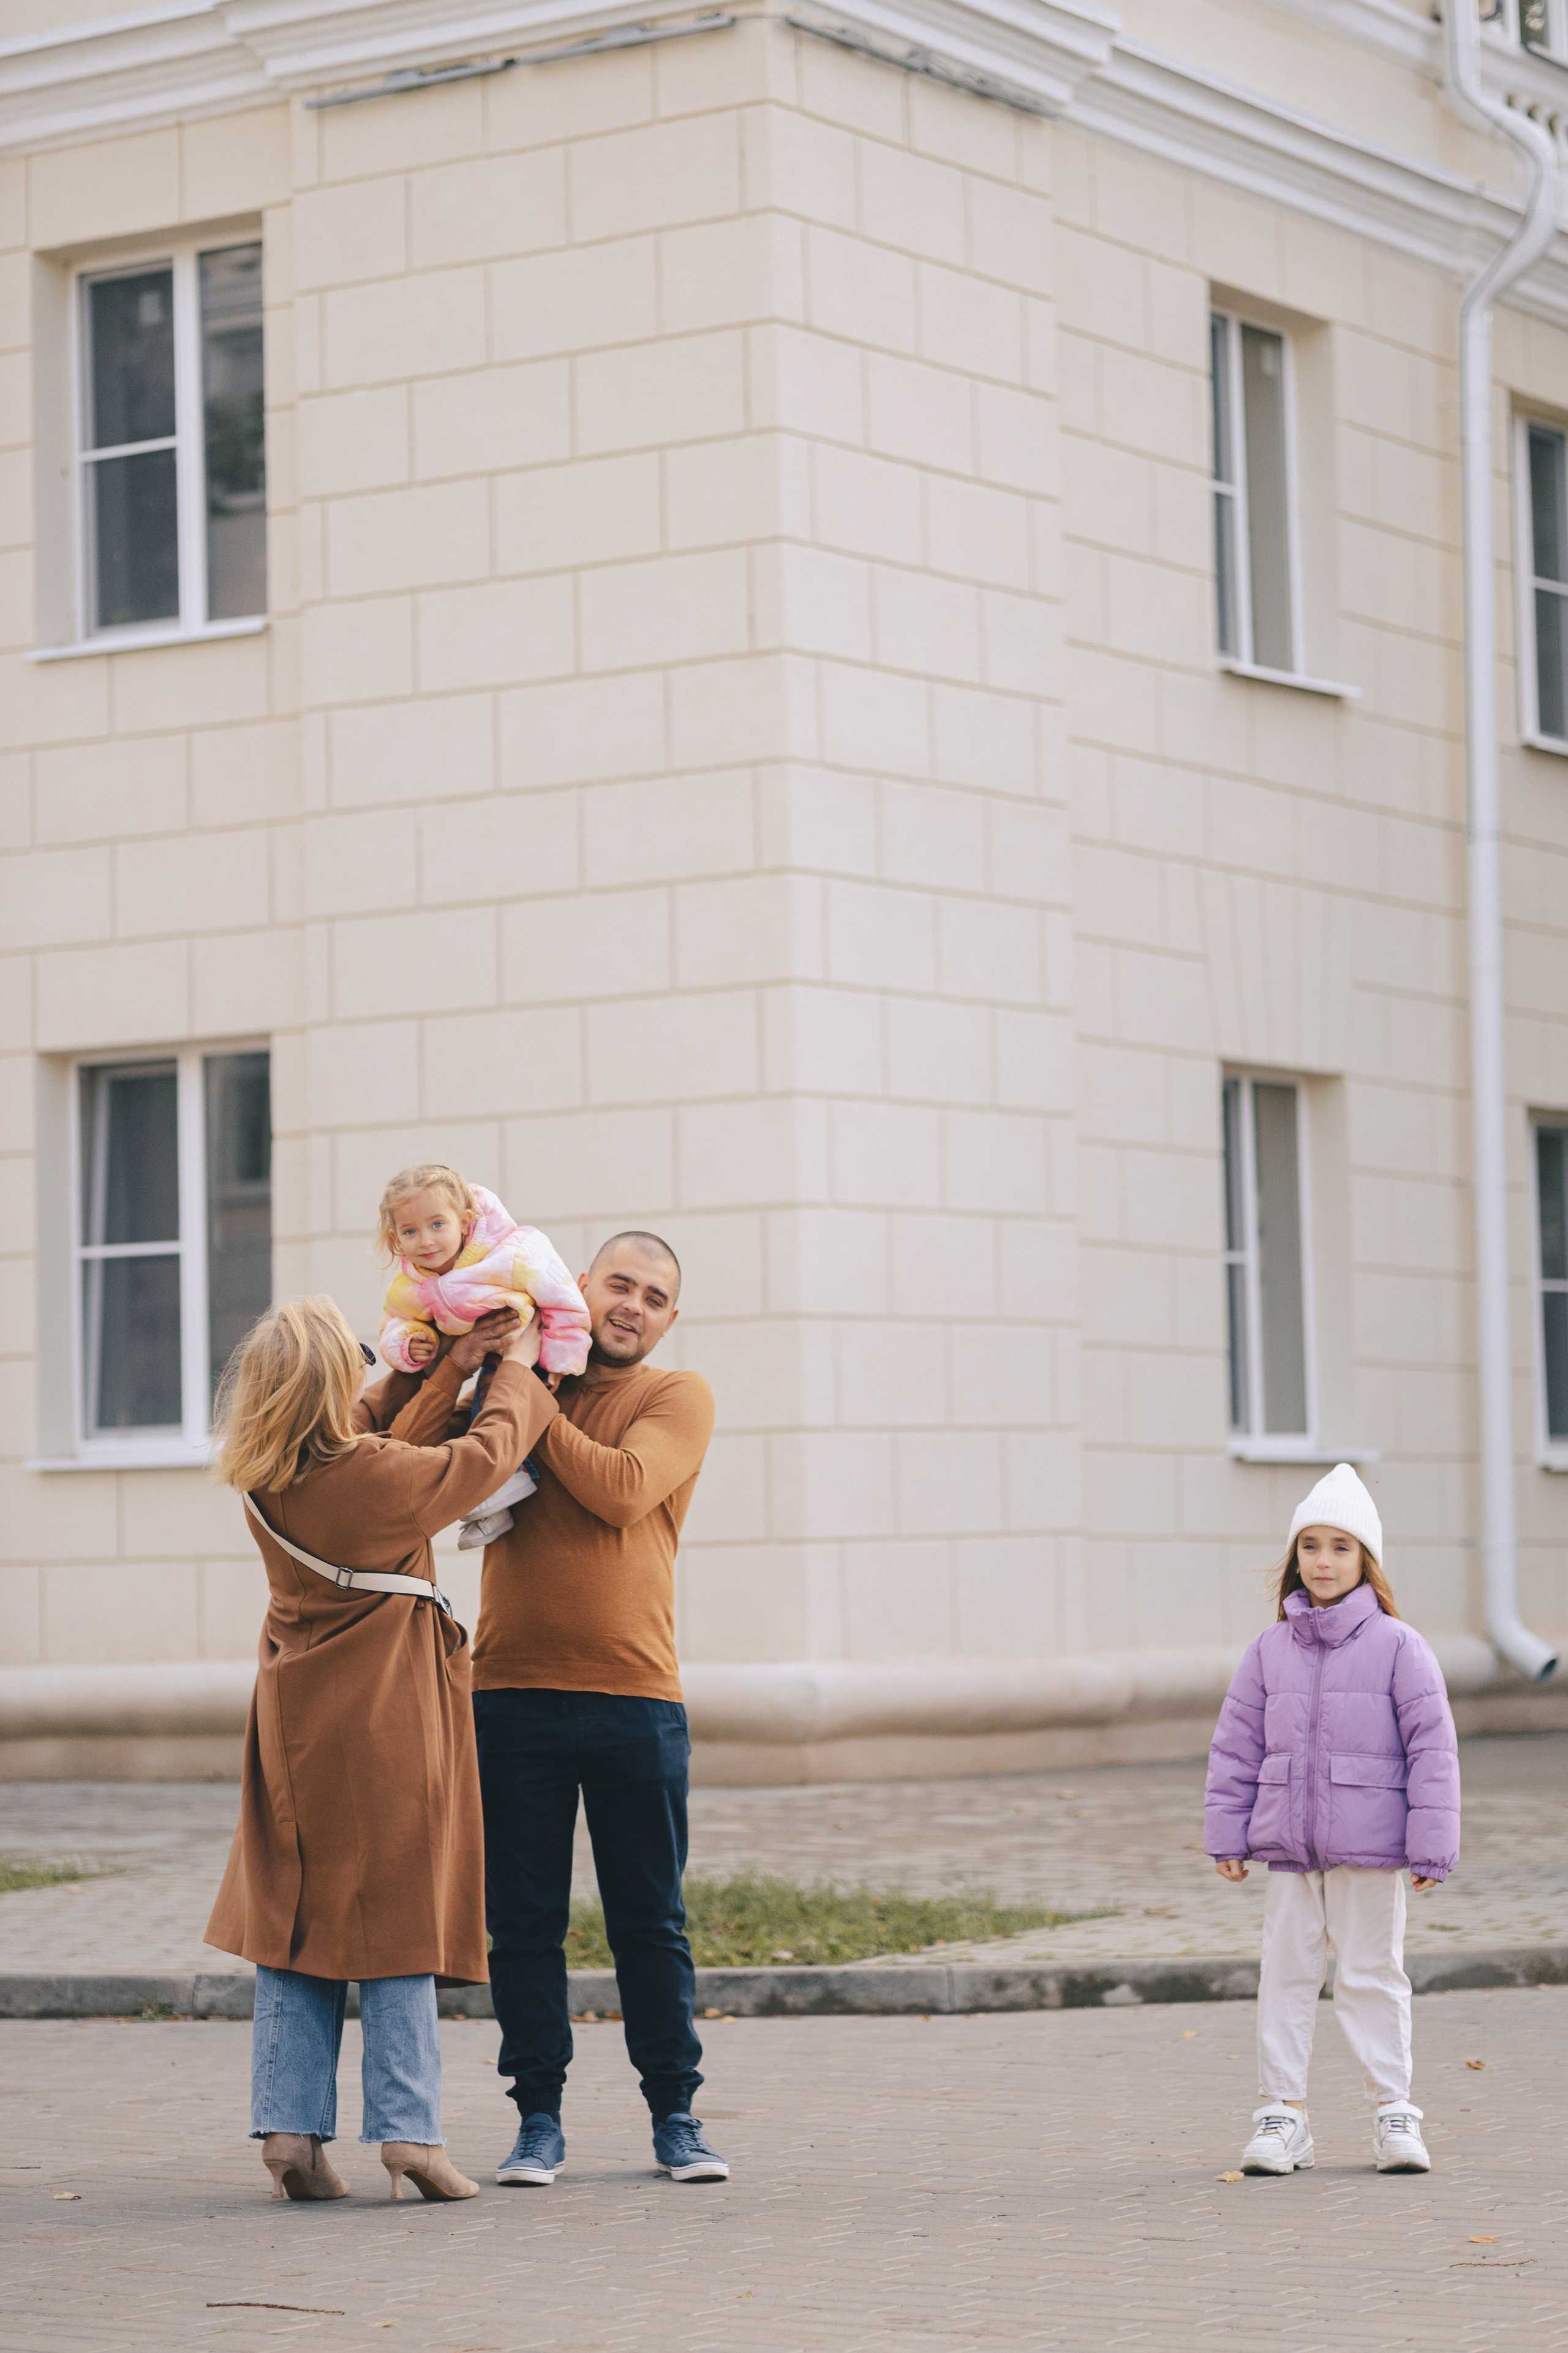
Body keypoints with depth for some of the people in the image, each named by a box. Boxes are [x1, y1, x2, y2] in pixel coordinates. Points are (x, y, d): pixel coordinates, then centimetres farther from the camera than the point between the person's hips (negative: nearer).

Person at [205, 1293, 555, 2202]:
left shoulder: (265, 1480, -1)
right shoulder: (383, 1476, -19)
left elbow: (356, 1431, 20)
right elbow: (488, 1451, -1)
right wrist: (516, 1371, 17)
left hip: (297, 1725, 5)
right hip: (386, 1726, -5)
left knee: (293, 1920, 8)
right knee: (398, 1916, 1)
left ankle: (291, 2127, 3)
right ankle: (410, 2128, -2)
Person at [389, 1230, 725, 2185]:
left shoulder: (678, 1397, 5)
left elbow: (623, 1489, -13)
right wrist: (466, 1358, -10)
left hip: (635, 1697, -2)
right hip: (514, 1695, 2)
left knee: (652, 1920, 5)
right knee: (523, 1921, 4)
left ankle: (676, 2114, 14)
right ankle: (540, 2117, 12)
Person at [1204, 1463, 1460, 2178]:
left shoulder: (1397, 1648, -5)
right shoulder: (1270, 1650, 5)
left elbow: (1433, 1749, -5)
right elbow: (1236, 1746, 9)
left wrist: (1431, 1849, -8)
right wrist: (1226, 1835, 5)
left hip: (1369, 1849, -3)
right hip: (1289, 1848, 3)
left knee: (1372, 1974, 3)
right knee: (1286, 1972, 5)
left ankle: (1391, 2109, 13)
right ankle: (1281, 2111, 12)